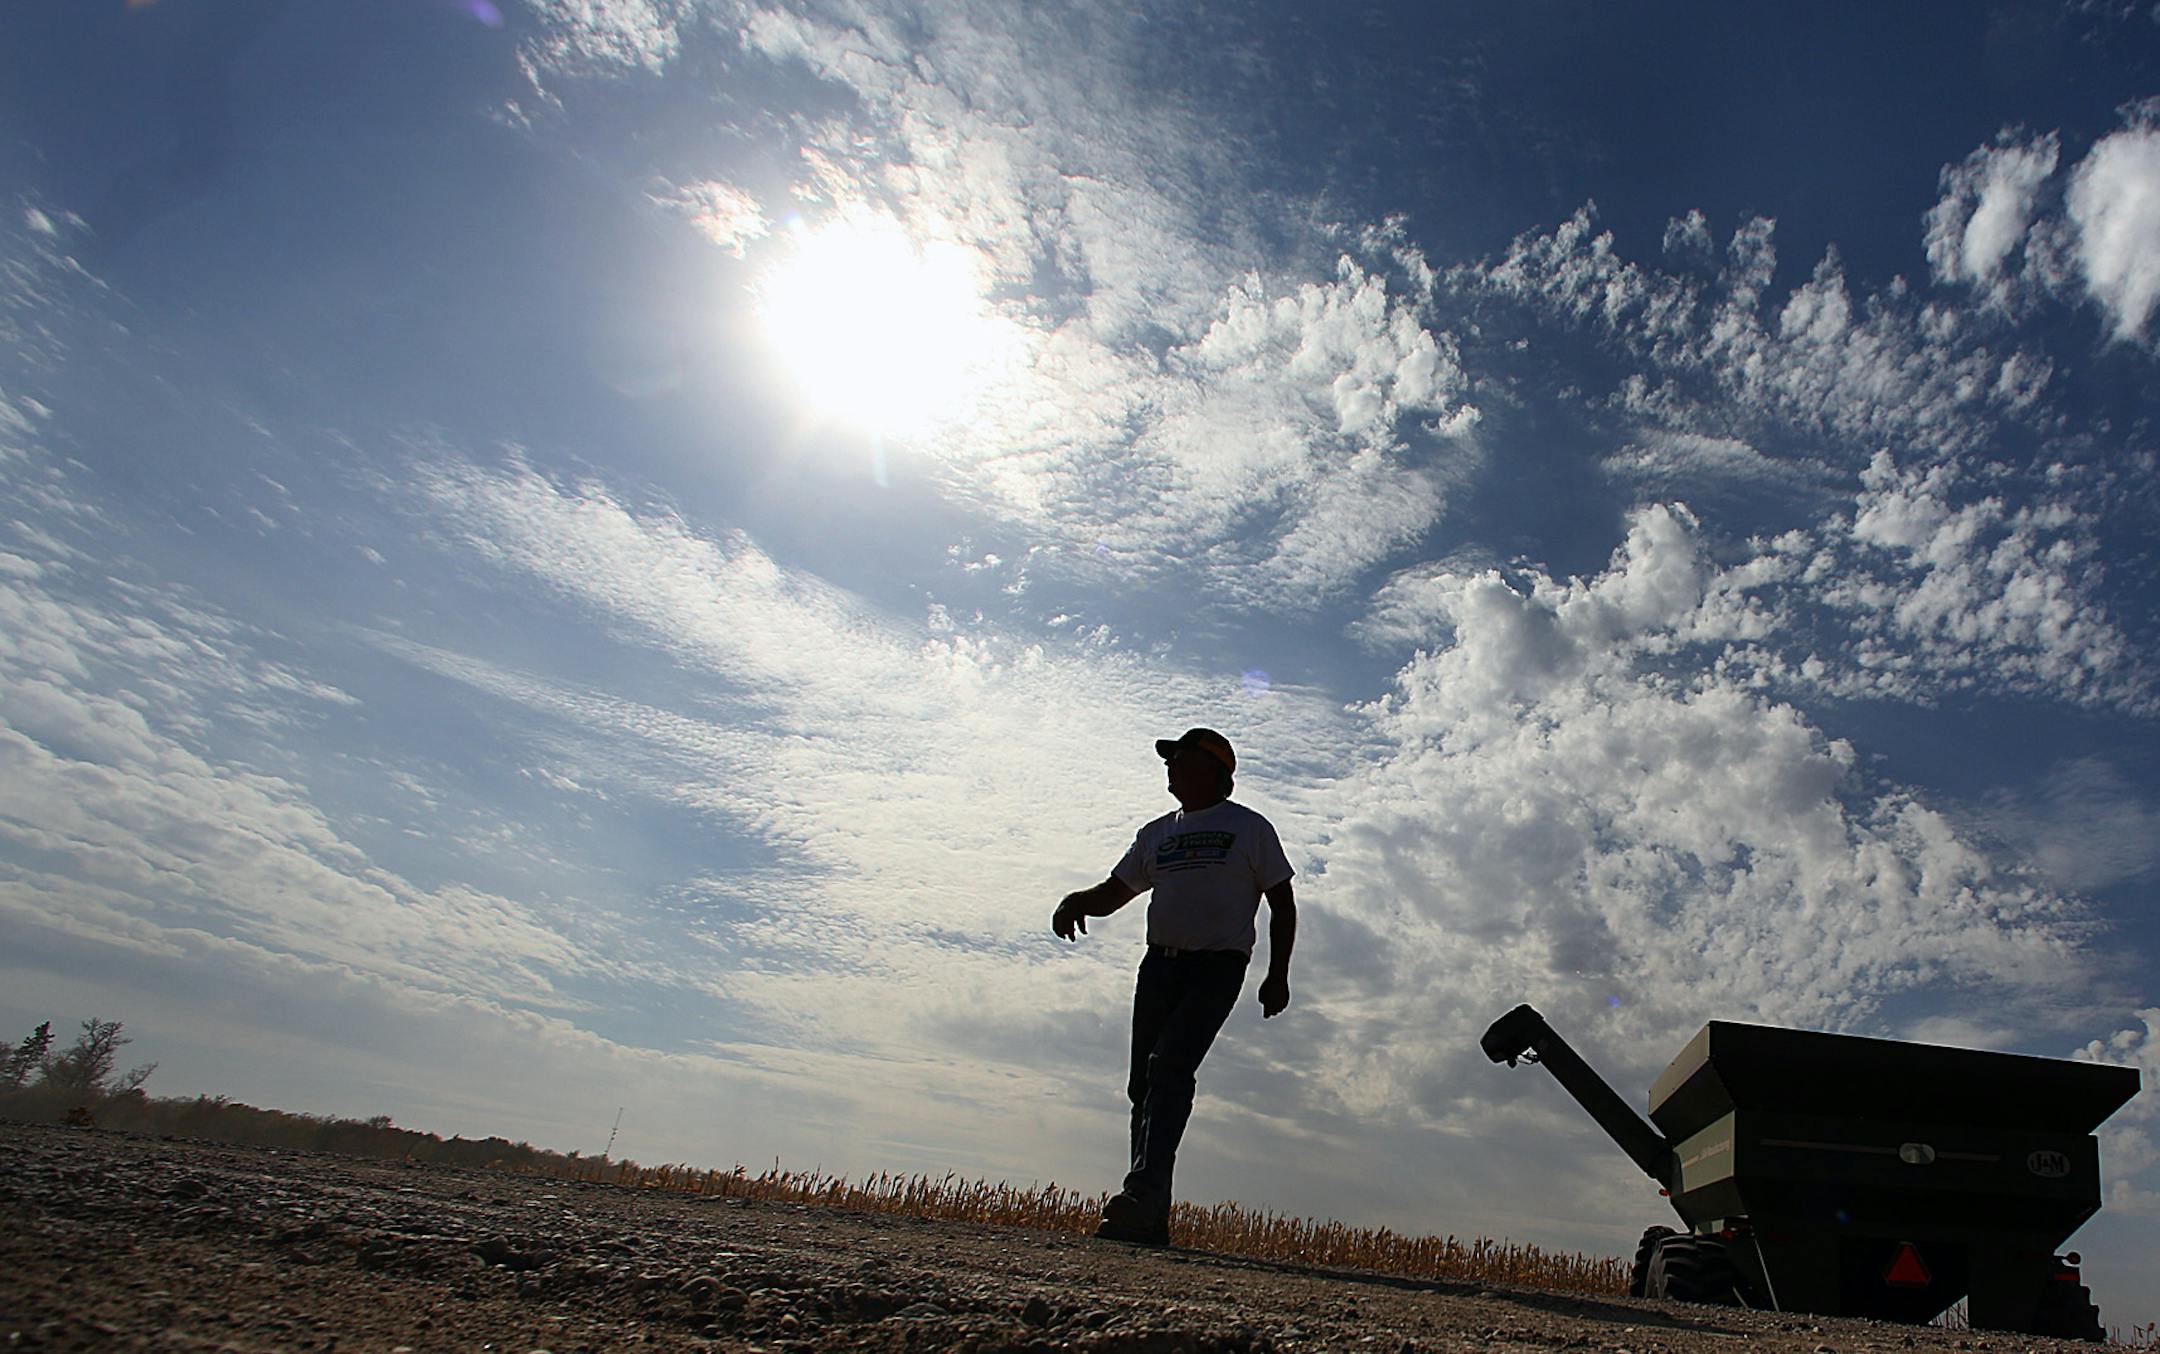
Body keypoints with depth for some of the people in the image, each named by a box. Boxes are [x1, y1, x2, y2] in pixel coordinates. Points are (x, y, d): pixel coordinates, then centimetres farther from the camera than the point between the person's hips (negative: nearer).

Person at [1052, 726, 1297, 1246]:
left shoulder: (1250, 828, 4)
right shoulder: (1157, 833, 19)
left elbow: (1282, 902, 4)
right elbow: (1114, 893, 20)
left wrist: (1278, 976, -4)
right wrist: (1076, 901, -2)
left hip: (1217, 968, -6)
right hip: (1159, 965, 6)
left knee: (1170, 1066, -23)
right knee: (1143, 1082, 2)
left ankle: (1143, 1190, -30)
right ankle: (1150, 1217, 9)